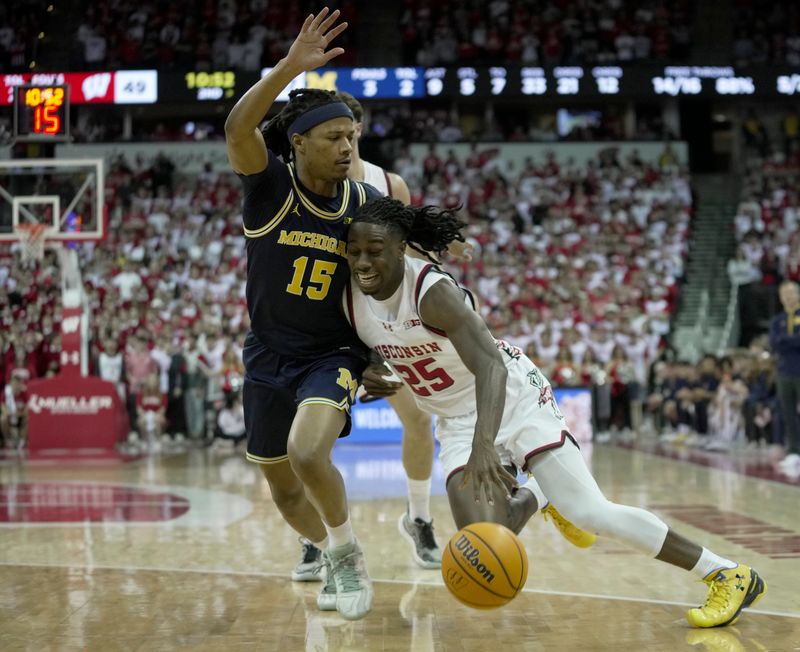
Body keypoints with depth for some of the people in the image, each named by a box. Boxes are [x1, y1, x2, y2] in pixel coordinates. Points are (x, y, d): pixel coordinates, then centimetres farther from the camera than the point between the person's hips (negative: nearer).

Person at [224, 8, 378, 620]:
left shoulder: (367, 202, -9)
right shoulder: (270, 184, -14)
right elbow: (238, 128, -35)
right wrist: (291, 66, -45)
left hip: (333, 353, -2)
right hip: (269, 356, 2)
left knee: (308, 452, -29)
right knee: (282, 485, 14)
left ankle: (346, 555, -3)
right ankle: (331, 558, 43)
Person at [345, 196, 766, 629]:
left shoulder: (431, 291, -29)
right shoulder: (350, 297, -11)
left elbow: (490, 363, -39)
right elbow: (359, 348, 14)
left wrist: (483, 442, -52)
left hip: (513, 397, -6)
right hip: (457, 419, 6)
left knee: (591, 514, -16)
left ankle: (728, 575, -4)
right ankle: (535, 496, 29)